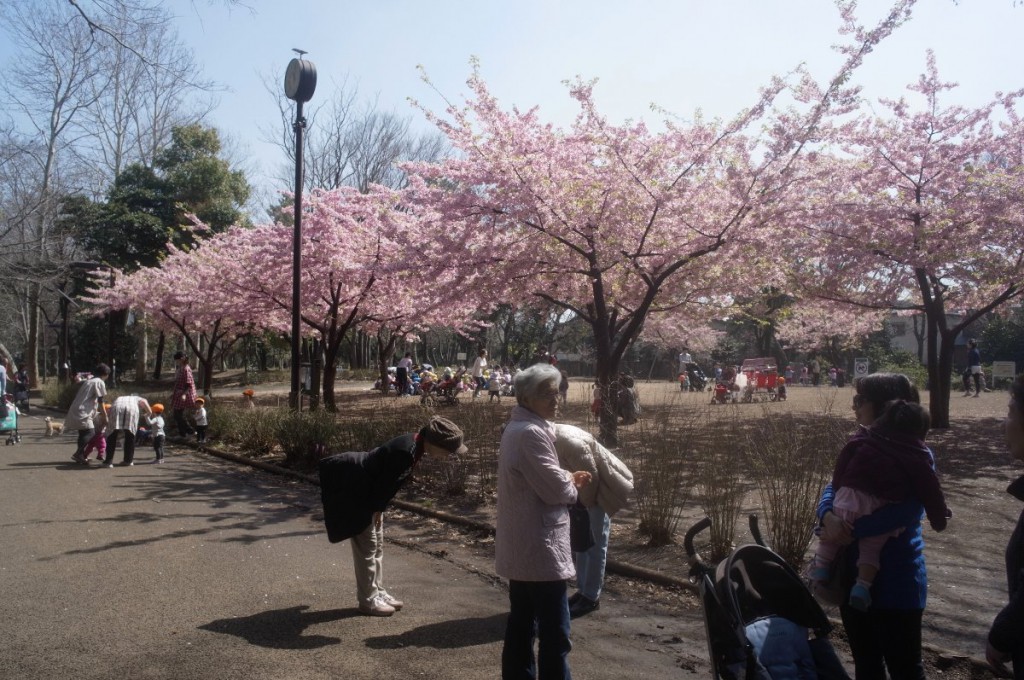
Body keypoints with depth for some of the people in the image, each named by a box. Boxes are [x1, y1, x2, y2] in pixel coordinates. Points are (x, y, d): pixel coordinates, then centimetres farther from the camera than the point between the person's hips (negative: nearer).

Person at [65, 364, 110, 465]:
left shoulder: (87, 381, 20)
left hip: (76, 410, 9)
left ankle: (81, 456, 18)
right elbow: (100, 400, -8)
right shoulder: (100, 382, -5)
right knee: (90, 432, -12)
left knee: (83, 433, 15)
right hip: (82, 412, -9)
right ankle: (77, 454, -20)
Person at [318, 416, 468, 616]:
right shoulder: (405, 451, -33)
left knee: (377, 545, 15)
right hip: (355, 493, -10)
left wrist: (378, 508, 11)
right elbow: (385, 483, -25)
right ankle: (368, 600, 10)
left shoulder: (413, 445, -3)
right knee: (367, 546, -1)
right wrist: (376, 509, -10)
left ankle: (377, 592, 25)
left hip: (367, 492, 10)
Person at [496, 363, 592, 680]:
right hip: (540, 546, -11)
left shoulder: (516, 428, 12)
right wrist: (574, 486, -1)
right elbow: (555, 489, -21)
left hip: (520, 546, 11)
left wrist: (568, 478, 7)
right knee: (554, 633, -1)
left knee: (521, 622, 18)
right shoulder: (532, 433, -21)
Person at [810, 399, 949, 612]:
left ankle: (821, 566, 10)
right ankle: (862, 586, 1)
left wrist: (838, 489, 16)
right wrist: (939, 518, 17)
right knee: (872, 546, 14)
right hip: (885, 511, 0)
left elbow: (842, 464, 10)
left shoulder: (862, 439, 12)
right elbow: (930, 490, 9)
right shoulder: (919, 456, 9)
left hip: (851, 498, 0)